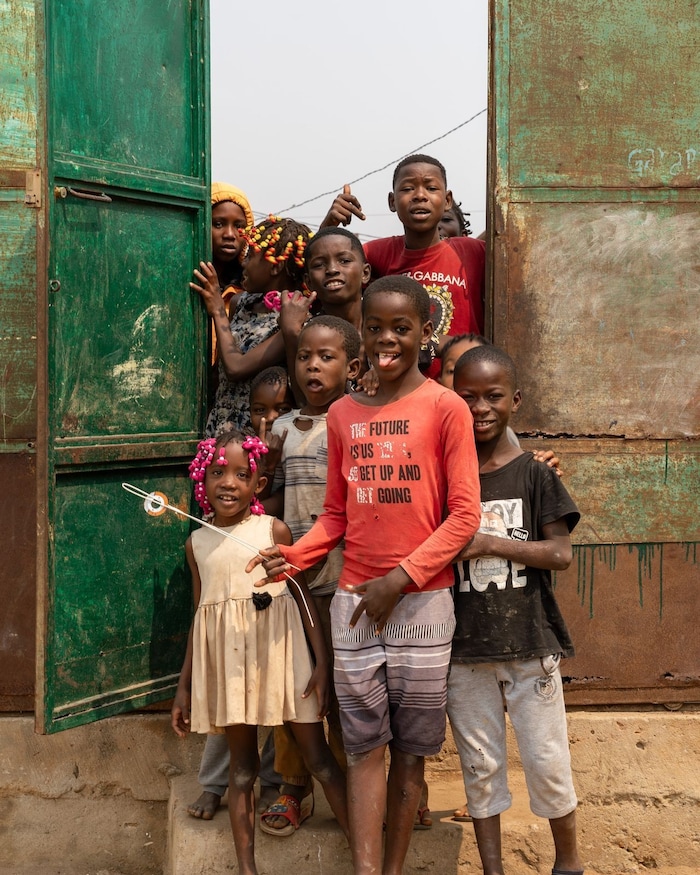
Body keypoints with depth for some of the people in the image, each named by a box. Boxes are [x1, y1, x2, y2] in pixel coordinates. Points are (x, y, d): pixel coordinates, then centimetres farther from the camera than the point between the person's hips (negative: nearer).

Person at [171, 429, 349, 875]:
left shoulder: (275, 530, -3)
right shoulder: (197, 542, 8)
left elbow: (305, 596, -2)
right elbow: (199, 616, 13)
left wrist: (322, 663, -9)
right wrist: (184, 686, 13)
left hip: (279, 650, -3)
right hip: (227, 660, 3)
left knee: (319, 757, 3)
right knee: (242, 766, 12)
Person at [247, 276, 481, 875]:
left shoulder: (445, 408, -4)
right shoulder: (343, 414, 9)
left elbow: (464, 515, -8)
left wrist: (399, 579, -14)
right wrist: (295, 555, -4)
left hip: (422, 602, -3)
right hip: (354, 602, 3)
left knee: (411, 749, 8)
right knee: (365, 747, 5)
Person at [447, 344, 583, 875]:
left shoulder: (536, 476, -1)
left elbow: (561, 553, -8)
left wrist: (489, 543, -15)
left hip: (529, 641, -1)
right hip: (465, 648, 2)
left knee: (547, 761, 7)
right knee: (480, 765, 11)